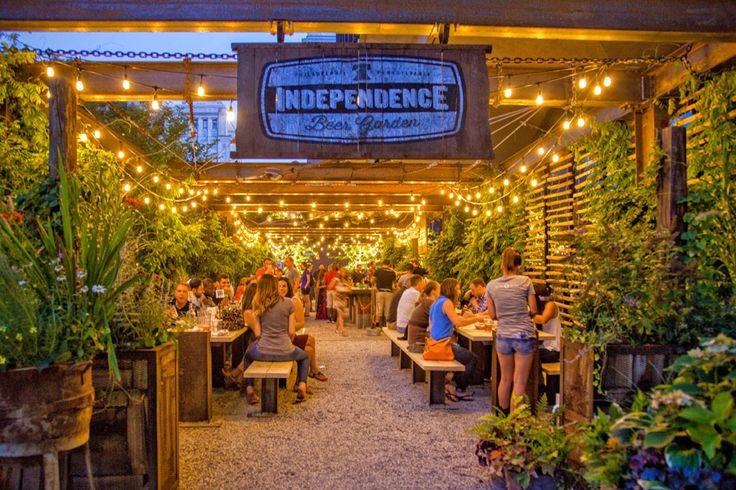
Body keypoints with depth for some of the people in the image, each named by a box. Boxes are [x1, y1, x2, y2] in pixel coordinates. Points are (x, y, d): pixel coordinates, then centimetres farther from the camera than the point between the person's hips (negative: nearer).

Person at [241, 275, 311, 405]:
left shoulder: (257, 306, 0)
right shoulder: (288, 304, -3)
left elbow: (257, 333, -3)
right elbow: (292, 332, -3)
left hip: (262, 353, 1)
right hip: (285, 352, -1)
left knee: (248, 356, 36)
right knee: (304, 357, 32)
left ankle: (249, 389, 25)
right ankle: (302, 386, 13)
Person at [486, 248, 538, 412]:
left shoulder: (491, 285, 2)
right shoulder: (525, 281, -5)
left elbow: (493, 315, 6)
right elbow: (533, 310, -2)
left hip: (503, 335, 3)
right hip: (524, 334, -3)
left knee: (505, 379, 18)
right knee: (519, 382, 4)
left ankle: (503, 416, 30)